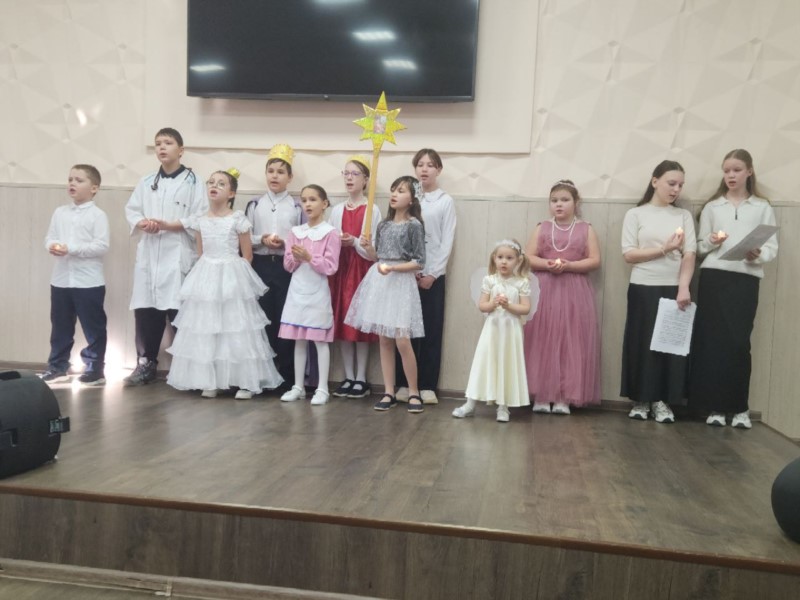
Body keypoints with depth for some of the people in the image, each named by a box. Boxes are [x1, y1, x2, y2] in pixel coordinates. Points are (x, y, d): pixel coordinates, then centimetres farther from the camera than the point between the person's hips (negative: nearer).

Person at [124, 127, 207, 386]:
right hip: (149, 253, 5)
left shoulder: (192, 182, -1)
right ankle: (146, 363, 18)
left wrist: (170, 224, -14)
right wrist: (141, 223, -6)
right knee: (144, 310, 6)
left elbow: (201, 220, -8)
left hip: (178, 254, -5)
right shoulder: (146, 182, 15)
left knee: (178, 310, -6)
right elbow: (131, 209, 14)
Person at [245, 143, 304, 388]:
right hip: (260, 266, 2)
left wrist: (287, 244, -15)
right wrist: (262, 240, -10)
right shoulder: (255, 205, 8)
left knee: (286, 319, 0)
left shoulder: (297, 206, 3)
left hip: (287, 267, -1)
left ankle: (286, 375, 10)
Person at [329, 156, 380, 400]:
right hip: (341, 269, 4)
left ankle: (361, 379, 7)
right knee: (342, 322, 4)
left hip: (362, 269, -4)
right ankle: (348, 377, 13)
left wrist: (355, 242, -18)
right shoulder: (337, 210, 11)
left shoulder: (372, 210, -2)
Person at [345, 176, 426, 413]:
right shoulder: (383, 225, 12)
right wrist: (367, 247, -4)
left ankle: (414, 392, 7)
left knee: (402, 341, -9)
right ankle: (389, 392, 13)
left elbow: (419, 262, -8)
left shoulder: (414, 225, -4)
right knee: (384, 340, 5)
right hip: (379, 282, 5)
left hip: (401, 283, -5)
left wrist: (392, 268, -19)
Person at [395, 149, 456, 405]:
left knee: (432, 330, 2)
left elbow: (447, 242, -2)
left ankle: (428, 386, 9)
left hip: (433, 274, -1)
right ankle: (405, 383, 12)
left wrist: (432, 274, -9)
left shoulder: (446, 202, 2)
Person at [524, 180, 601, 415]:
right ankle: (541, 395, 4)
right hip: (544, 292, 1)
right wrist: (547, 264, -15)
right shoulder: (542, 228, 10)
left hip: (574, 294, 0)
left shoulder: (586, 229, 7)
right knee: (542, 342, -2)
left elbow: (595, 260, 0)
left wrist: (569, 265, -14)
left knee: (570, 343, -2)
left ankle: (564, 397, 3)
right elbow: (528, 257, 3)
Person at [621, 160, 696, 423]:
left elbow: (690, 255, 1)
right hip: (643, 288, -2)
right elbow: (629, 254, -4)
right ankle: (641, 399, 11)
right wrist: (664, 249, -12)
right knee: (642, 343, 1)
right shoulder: (636, 214, 3)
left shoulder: (684, 215, 9)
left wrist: (684, 288, -12)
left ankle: (662, 400, 11)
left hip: (674, 288, 2)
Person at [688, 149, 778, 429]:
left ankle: (739, 406, 9)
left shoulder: (763, 208, 9)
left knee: (738, 341, -4)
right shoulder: (712, 206, 11)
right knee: (711, 340, -3)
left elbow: (772, 248, 4)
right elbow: (700, 247, 10)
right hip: (713, 278, 1)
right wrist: (710, 241, -11)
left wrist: (759, 254, -17)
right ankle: (715, 405, 6)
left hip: (746, 280, -1)